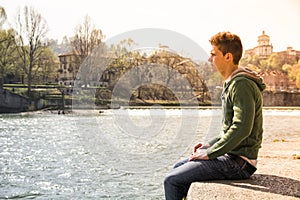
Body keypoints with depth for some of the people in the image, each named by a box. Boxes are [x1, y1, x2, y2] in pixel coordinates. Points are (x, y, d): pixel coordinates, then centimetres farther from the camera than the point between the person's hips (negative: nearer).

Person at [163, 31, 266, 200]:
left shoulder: (242, 85, -18)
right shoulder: (232, 83, 15)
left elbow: (242, 128, -27)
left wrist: (210, 153, -20)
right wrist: (210, 144, 11)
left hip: (238, 163, -10)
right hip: (232, 156, 10)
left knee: (172, 180, -12)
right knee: (178, 168, 19)